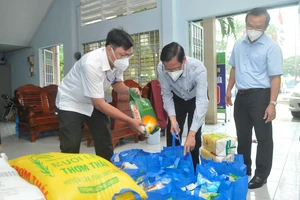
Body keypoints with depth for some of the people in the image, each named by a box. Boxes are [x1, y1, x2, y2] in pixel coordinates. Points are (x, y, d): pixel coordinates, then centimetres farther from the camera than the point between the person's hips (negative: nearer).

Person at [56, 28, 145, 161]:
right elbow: (100, 104, -34)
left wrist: (129, 90, -18)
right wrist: (130, 121, -33)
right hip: (71, 102, -6)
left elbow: (116, 82, 5)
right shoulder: (92, 64, -37)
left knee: (105, 144, 7)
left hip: (95, 102, 7)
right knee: (71, 149, -10)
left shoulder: (118, 62, -16)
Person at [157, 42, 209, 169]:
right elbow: (166, 94, -17)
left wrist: (192, 133, -47)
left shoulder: (198, 69, -39)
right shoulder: (161, 68, -30)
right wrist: (172, 118, -30)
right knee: (172, 135, 0)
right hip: (177, 99, 2)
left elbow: (202, 101, -42)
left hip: (196, 99, -2)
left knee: (195, 136, -8)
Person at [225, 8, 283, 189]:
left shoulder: (271, 47, -10)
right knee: (243, 135, 15)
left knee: (263, 137, 5)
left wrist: (272, 103, -20)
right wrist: (229, 90, 13)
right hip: (241, 95, 6)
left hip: (260, 96, -6)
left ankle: (261, 175, 20)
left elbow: (275, 77, -14)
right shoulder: (238, 45, 9)